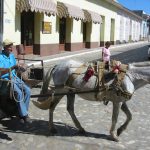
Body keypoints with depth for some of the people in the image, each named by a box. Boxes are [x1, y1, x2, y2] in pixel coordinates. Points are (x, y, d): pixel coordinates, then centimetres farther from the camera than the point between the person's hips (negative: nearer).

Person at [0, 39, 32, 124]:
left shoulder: (12, 55, 14)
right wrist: (12, 68, -27)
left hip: (15, 78, 7)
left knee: (27, 90, -15)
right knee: (19, 93, -29)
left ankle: (22, 113, -8)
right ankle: (24, 115, -19)